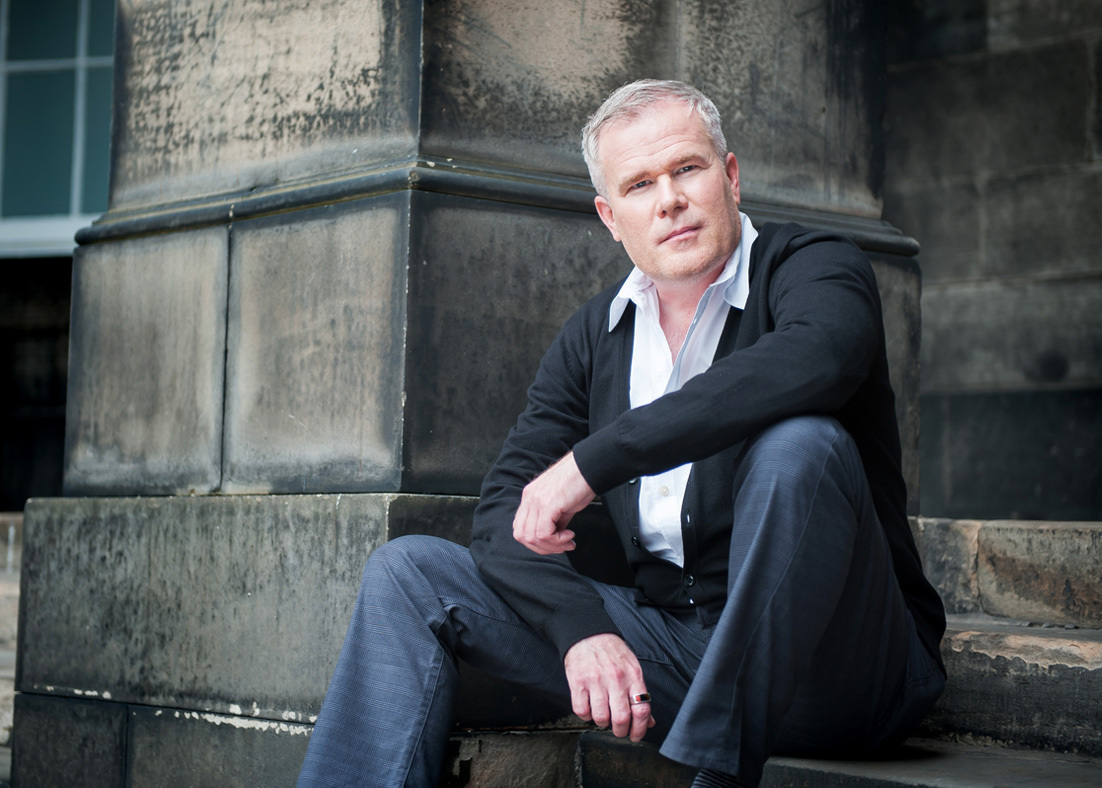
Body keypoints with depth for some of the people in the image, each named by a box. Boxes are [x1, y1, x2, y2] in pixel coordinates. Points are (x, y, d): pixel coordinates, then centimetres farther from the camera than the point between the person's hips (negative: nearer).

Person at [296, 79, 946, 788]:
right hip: (670, 639, 5)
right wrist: (580, 628, -18)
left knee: (799, 443, -34)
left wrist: (590, 462, -30)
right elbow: (505, 511, 4)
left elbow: (818, 357, -32)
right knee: (410, 572, -2)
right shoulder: (593, 338, 10)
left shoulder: (810, 266, -6)